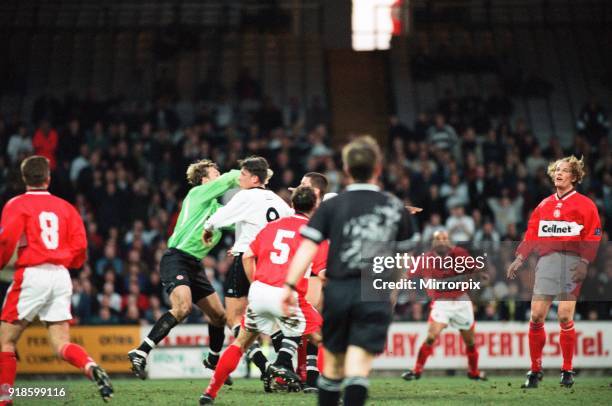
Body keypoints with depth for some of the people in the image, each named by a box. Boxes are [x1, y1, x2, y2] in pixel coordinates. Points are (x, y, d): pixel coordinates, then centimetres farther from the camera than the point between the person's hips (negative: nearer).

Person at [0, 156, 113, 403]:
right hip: (61, 276, 4)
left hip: (32, 275, -4)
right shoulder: (65, 207, 13)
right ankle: (91, 367, -24)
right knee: (62, 345, 4)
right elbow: (79, 246, 7)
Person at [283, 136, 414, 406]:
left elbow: (308, 247, -7)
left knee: (333, 365, 16)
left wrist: (290, 285, -9)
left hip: (337, 290, 1)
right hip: (375, 294, -1)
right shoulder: (395, 208, 9)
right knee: (358, 367, -9)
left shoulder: (331, 206, 4)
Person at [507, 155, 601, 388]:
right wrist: (519, 259, 5)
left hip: (572, 262, -4)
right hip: (546, 261, 4)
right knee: (536, 315, -4)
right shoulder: (544, 205, 18)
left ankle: (567, 371, 3)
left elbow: (593, 238, -2)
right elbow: (531, 236, 16)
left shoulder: (584, 204, 4)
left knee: (564, 316, -10)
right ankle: (535, 370, 7)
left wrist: (584, 263, -14)